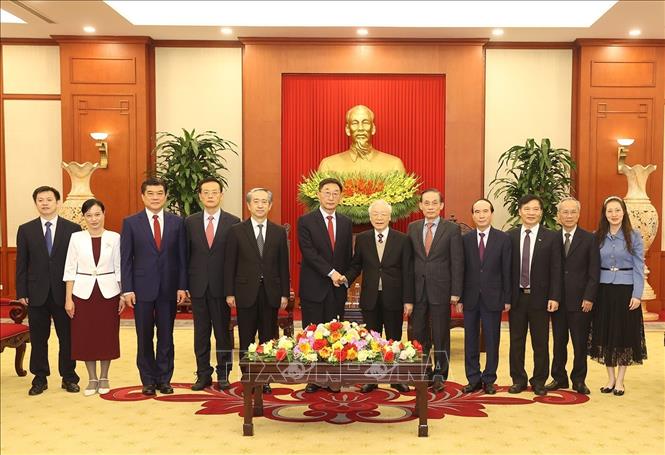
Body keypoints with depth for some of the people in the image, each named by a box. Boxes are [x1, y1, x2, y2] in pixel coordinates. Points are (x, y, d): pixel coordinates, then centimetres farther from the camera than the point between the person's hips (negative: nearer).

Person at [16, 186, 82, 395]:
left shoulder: (73, 229, 0)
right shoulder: (25, 230, 5)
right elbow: (21, 264, 5)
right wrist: (21, 293, -2)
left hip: (64, 293, -1)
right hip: (36, 294, 1)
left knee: (67, 337, 6)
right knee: (38, 339, 8)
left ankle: (69, 377, 19)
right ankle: (40, 378, 21)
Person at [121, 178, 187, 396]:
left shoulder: (177, 222, 5)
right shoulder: (131, 222, 1)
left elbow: (182, 257, 5)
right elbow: (125, 259, -1)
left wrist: (182, 286, -1)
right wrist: (127, 289, -7)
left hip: (169, 288, 1)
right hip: (142, 288, -1)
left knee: (166, 337, 8)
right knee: (145, 338, 7)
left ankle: (164, 379, 19)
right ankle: (148, 380, 18)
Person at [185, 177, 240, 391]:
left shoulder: (233, 222, 0)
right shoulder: (190, 222, 7)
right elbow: (186, 255, 7)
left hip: (222, 286, -2)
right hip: (198, 286, 2)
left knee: (223, 332, 5)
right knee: (201, 332, 8)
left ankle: (223, 375, 16)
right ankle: (203, 375, 18)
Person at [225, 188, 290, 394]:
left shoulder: (279, 232, 6)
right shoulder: (237, 231, 1)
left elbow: (283, 265, 6)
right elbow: (230, 264, 0)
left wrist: (285, 293, 2)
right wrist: (229, 293, -4)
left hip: (271, 293, 1)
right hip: (246, 292, -1)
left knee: (268, 338, 6)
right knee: (246, 339, 6)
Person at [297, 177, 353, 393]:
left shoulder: (346, 223, 12)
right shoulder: (306, 221, -2)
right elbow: (309, 252, -11)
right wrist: (331, 272, -16)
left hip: (337, 288, 4)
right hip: (314, 287, -3)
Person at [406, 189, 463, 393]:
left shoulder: (452, 229, -1)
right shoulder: (412, 228, 8)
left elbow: (457, 262, -4)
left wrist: (456, 292, -9)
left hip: (440, 289, -3)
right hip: (417, 289, 3)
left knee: (441, 336, 5)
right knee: (419, 335, 8)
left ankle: (439, 375, 17)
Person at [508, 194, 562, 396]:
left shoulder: (551, 238, -1)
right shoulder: (510, 236, 4)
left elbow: (555, 270, -3)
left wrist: (554, 297, -9)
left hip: (540, 297, -1)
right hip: (516, 297, 2)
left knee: (540, 342, 6)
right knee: (516, 341, 9)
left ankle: (539, 381, 18)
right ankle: (518, 380, 20)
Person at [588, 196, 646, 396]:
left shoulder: (634, 236, -2)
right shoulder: (598, 237, 4)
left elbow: (639, 267, -4)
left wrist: (637, 295, -11)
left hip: (626, 290, -2)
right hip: (604, 291, 2)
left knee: (624, 334, 4)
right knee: (605, 333, 6)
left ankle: (620, 381, 14)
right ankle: (611, 378, 18)